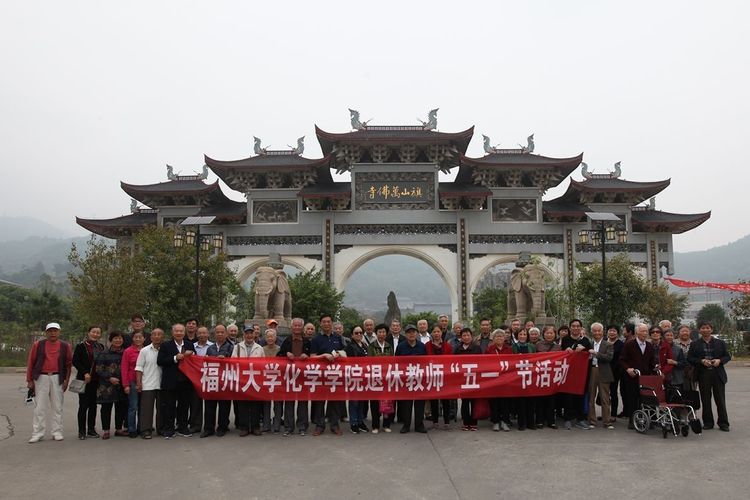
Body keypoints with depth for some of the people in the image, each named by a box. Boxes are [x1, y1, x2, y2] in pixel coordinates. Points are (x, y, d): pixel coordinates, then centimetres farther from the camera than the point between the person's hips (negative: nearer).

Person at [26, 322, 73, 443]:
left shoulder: (65, 346, 3)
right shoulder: (38, 345, 1)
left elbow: (69, 363, 8)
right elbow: (31, 363, 4)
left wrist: (66, 380, 3)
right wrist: (29, 380, 1)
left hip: (57, 378, 1)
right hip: (41, 378, 0)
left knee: (57, 406, 5)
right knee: (39, 407, 2)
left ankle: (57, 432, 12)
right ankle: (38, 433, 9)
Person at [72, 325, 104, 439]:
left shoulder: (101, 347, 11)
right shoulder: (81, 346, -3)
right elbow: (75, 361, -7)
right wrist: (85, 373, -15)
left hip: (96, 380, 4)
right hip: (84, 379, -4)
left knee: (93, 405, 8)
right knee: (83, 405, -2)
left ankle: (91, 429, 16)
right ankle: (81, 431, 5)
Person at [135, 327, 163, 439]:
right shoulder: (144, 351, 1)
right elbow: (139, 368, 1)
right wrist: (138, 383, -5)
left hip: (162, 385, 2)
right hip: (147, 385, -2)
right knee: (147, 408, -1)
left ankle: (161, 428, 20)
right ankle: (146, 430, 5)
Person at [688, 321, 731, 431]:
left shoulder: (720, 343, 8)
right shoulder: (694, 345, 5)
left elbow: (728, 356, 9)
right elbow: (690, 358, 1)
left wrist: (719, 361, -10)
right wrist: (702, 361, -14)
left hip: (718, 375, 0)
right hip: (703, 375, 0)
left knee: (720, 399, 3)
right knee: (705, 400, 4)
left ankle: (723, 423, 12)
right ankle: (708, 422, 14)